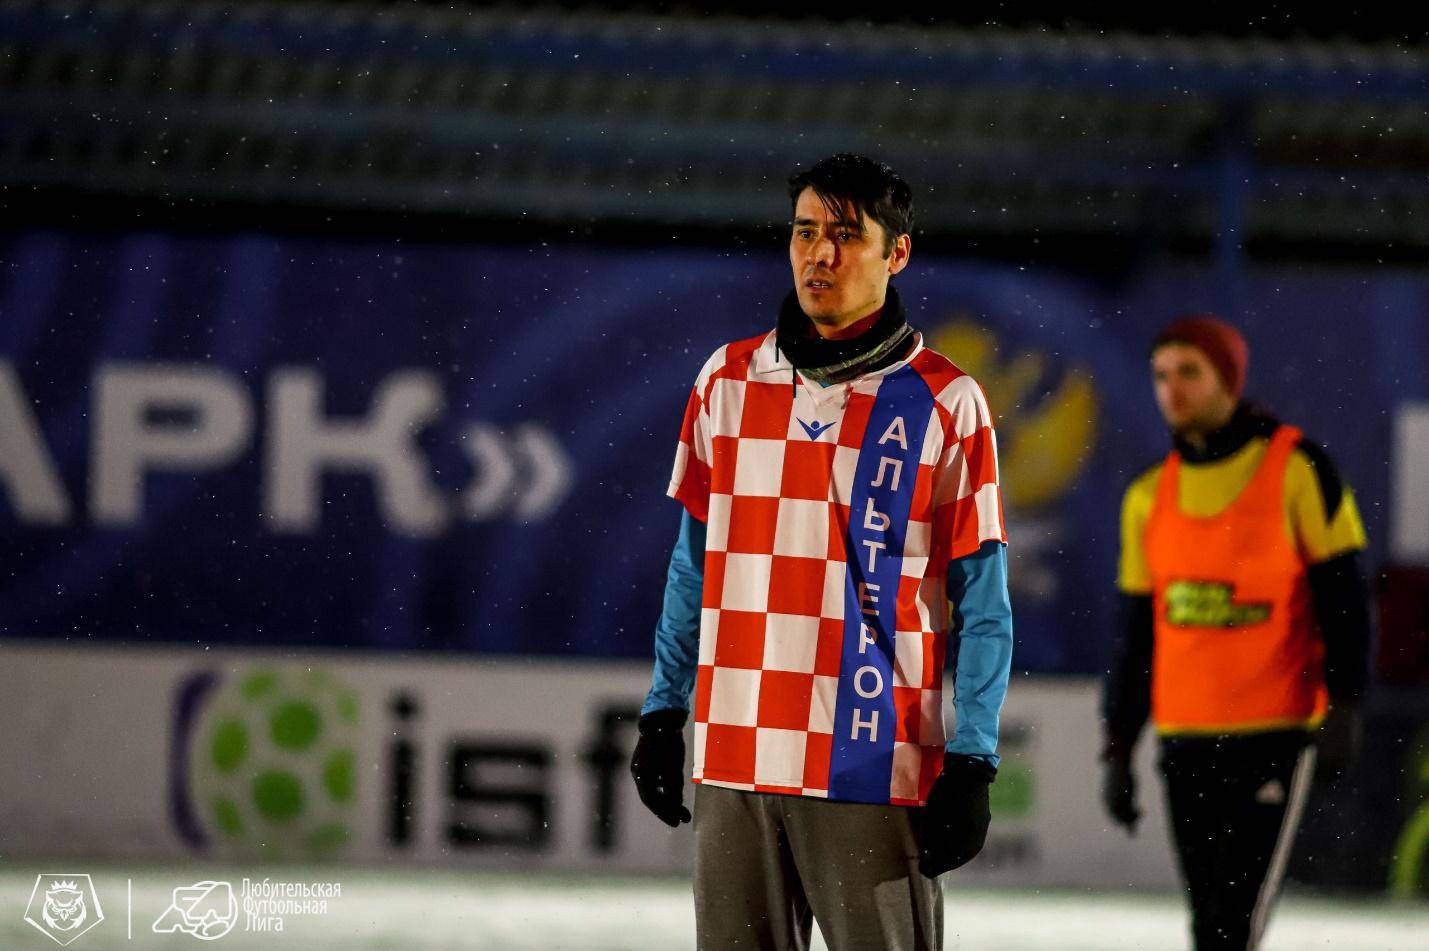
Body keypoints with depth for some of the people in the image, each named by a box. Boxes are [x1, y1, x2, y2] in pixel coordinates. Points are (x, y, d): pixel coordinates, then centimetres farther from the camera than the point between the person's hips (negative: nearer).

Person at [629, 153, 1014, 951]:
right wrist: (665, 714, 12)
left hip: (875, 769, -4)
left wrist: (970, 766, -7)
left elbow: (983, 605, -1)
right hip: (735, 762, 4)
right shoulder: (730, 380, 10)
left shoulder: (944, 403, -1)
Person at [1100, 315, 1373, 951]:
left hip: (1276, 736, -5)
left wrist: (1341, 708, -12)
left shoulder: (1298, 469, -4)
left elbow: (1342, 593, -4)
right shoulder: (1149, 497, 11)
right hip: (1185, 742, 5)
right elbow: (1136, 631, 16)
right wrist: (1117, 748, 13)